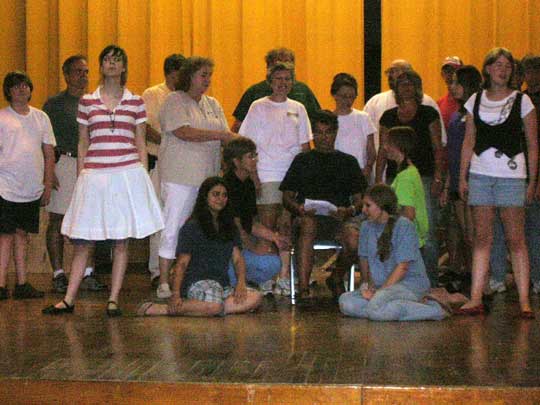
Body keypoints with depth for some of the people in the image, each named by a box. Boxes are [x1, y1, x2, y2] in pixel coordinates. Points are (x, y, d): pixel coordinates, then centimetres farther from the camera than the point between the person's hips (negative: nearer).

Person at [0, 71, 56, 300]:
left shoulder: (41, 118, 12)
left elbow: (49, 153, 14)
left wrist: (48, 185, 8)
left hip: (32, 189, 4)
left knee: (22, 234, 10)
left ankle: (22, 284, 14)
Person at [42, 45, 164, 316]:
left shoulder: (135, 102, 7)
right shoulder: (87, 101, 8)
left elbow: (141, 144, 11)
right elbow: (82, 144, 11)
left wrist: (143, 177, 5)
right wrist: (80, 178, 6)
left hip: (127, 174, 0)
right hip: (94, 175, 0)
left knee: (121, 240, 2)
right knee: (82, 240, 0)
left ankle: (113, 300, 9)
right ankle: (69, 299, 6)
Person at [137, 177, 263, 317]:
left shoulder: (229, 227, 19)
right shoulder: (192, 227, 0)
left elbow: (238, 259, 13)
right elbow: (181, 263, -6)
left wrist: (241, 283, -7)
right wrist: (175, 294, -18)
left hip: (222, 284, 7)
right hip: (197, 281, -6)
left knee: (255, 298, -21)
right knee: (214, 306, -38)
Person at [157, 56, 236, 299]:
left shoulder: (213, 104, 19)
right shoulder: (175, 101, -1)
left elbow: (226, 138, 15)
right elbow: (183, 132, -15)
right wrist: (220, 135, -15)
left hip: (208, 176, 6)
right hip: (179, 176, -6)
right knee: (173, 229, -5)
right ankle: (164, 284, -1)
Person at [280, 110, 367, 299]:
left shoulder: (348, 161, 20)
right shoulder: (302, 160, 19)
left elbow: (358, 199, 12)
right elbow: (287, 196, 12)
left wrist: (349, 210, -12)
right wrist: (299, 208, -12)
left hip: (339, 218, 1)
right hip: (310, 216, -1)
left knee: (354, 241, -31)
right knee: (307, 224, -38)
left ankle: (336, 278, 3)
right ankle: (303, 288, -40)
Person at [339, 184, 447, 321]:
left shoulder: (403, 225, -11)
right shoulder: (367, 226, 10)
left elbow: (402, 267, -15)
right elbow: (364, 260, 15)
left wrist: (379, 292, -19)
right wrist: (372, 287, -1)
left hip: (410, 283, -7)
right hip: (381, 285, 8)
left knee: (376, 308, -35)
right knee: (345, 301, -19)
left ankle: (432, 309, -16)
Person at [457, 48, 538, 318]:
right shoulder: (476, 100, 10)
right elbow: (468, 142, 13)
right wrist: (462, 176, 8)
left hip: (511, 175, -3)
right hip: (480, 174, 3)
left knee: (516, 239, -4)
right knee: (482, 238, 4)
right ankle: (476, 299, 5)